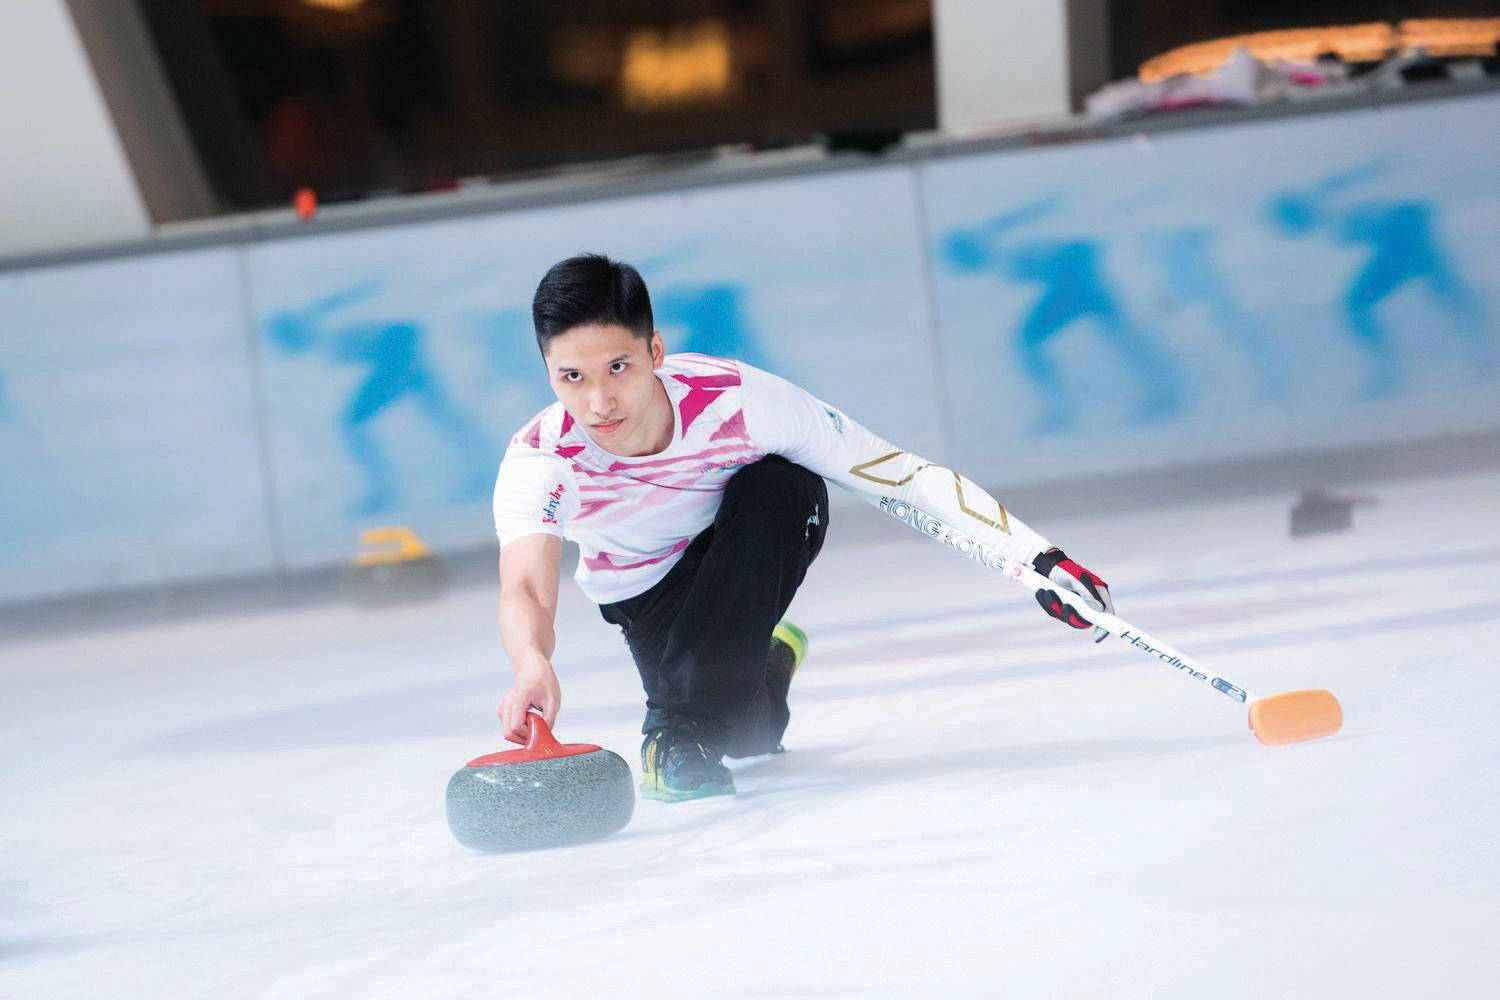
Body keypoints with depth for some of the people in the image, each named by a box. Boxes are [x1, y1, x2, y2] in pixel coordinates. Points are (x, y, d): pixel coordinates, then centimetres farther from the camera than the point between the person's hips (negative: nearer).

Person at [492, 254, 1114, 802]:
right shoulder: (538, 461, -33)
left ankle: (685, 725, -26)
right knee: (745, 733, -17)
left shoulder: (739, 401, -35)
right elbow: (526, 591, -48)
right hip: (647, 593, 1)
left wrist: (1036, 559, -37)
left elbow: (901, 479, -30)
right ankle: (765, 668, 22)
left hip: (751, 536, -1)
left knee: (784, 486, -33)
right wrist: (532, 667, -73)